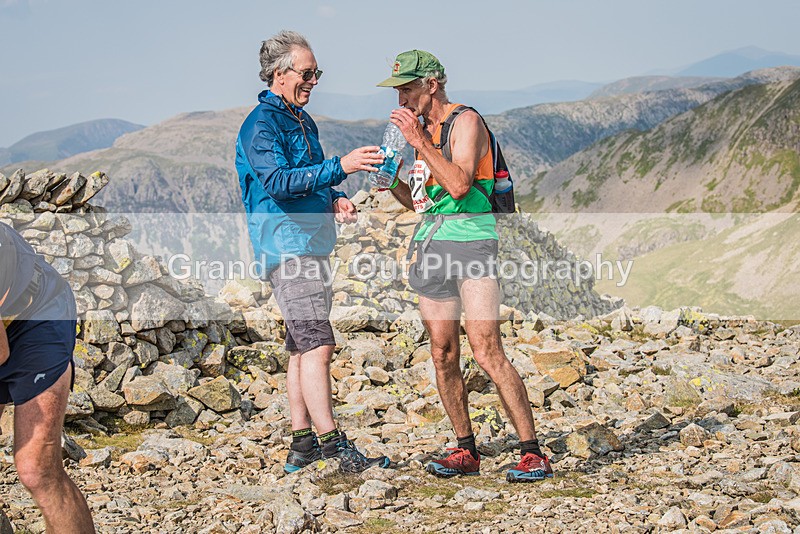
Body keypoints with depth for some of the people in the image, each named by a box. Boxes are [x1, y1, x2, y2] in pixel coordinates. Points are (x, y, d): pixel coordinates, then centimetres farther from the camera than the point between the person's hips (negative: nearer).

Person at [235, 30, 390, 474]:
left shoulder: (301, 120, 18)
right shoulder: (262, 124, -11)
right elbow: (278, 182, -25)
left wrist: (333, 200, 5)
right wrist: (340, 167, -32)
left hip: (310, 245, 10)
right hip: (287, 248, -10)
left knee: (302, 347, 10)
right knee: (317, 345, -14)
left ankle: (303, 445, 16)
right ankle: (332, 445, -13)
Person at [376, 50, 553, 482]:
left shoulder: (466, 121, -5)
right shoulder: (424, 129, 19)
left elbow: (458, 185, -20)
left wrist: (420, 142, -18)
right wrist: (391, 180, 6)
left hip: (471, 241, -8)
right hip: (431, 246, 8)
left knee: (487, 353, -15)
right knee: (443, 355, 6)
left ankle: (533, 454, -10)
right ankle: (466, 451, 16)